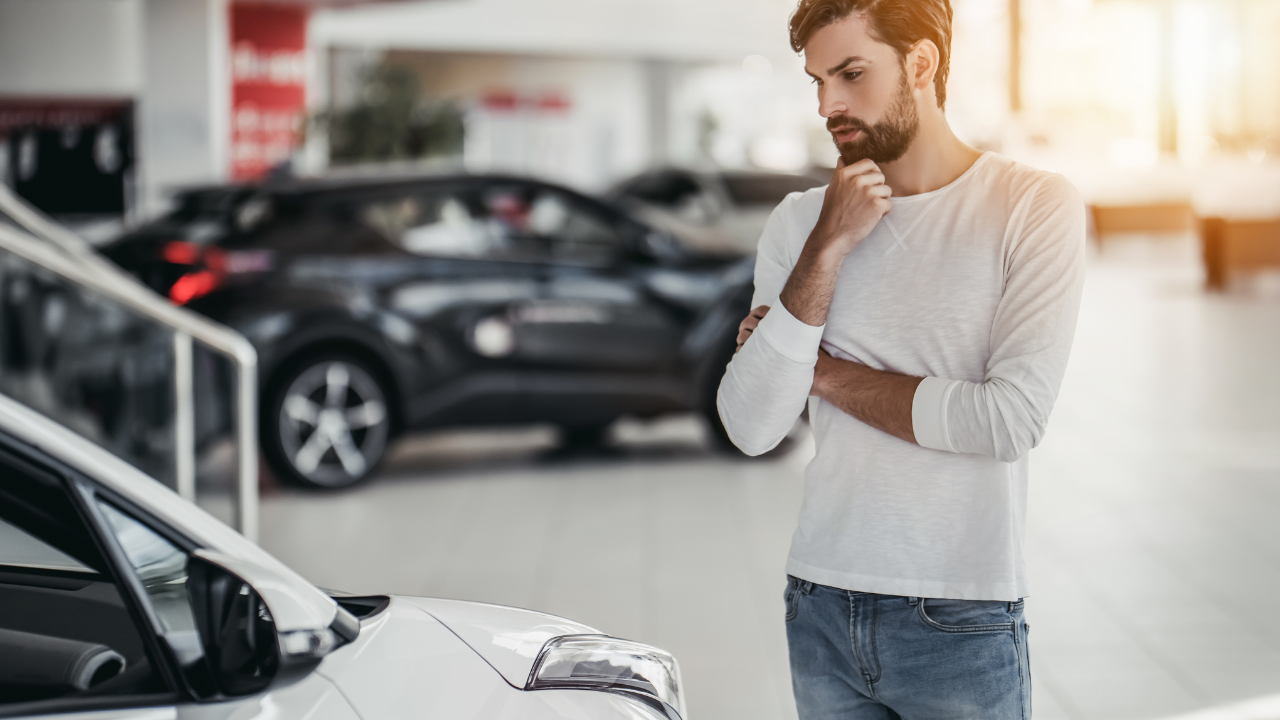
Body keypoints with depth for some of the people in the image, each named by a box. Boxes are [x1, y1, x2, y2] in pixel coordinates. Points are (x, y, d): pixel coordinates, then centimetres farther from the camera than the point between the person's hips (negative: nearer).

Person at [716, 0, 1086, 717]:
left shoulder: (1037, 206, -6)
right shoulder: (799, 222, 5)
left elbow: (1014, 419, -16)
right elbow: (752, 428, -4)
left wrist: (826, 373, -7)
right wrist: (827, 248, -11)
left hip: (960, 623, -3)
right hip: (822, 608, 3)